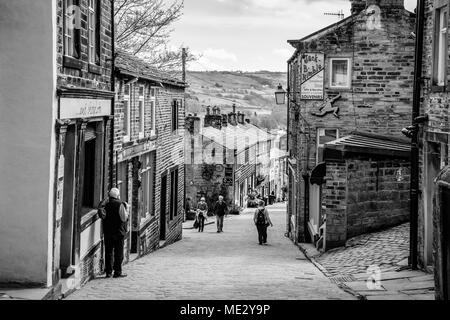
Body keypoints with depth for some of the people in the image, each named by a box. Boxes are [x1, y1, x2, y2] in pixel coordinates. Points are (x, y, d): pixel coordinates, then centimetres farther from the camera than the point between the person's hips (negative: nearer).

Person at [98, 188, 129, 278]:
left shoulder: (106, 204, 4)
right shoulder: (120, 204, -11)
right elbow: (124, 218, -13)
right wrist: (126, 209, 1)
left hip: (107, 231, 5)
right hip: (119, 231, -4)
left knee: (108, 252, 9)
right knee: (119, 252, 2)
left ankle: (108, 272, 8)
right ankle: (117, 272, 2)